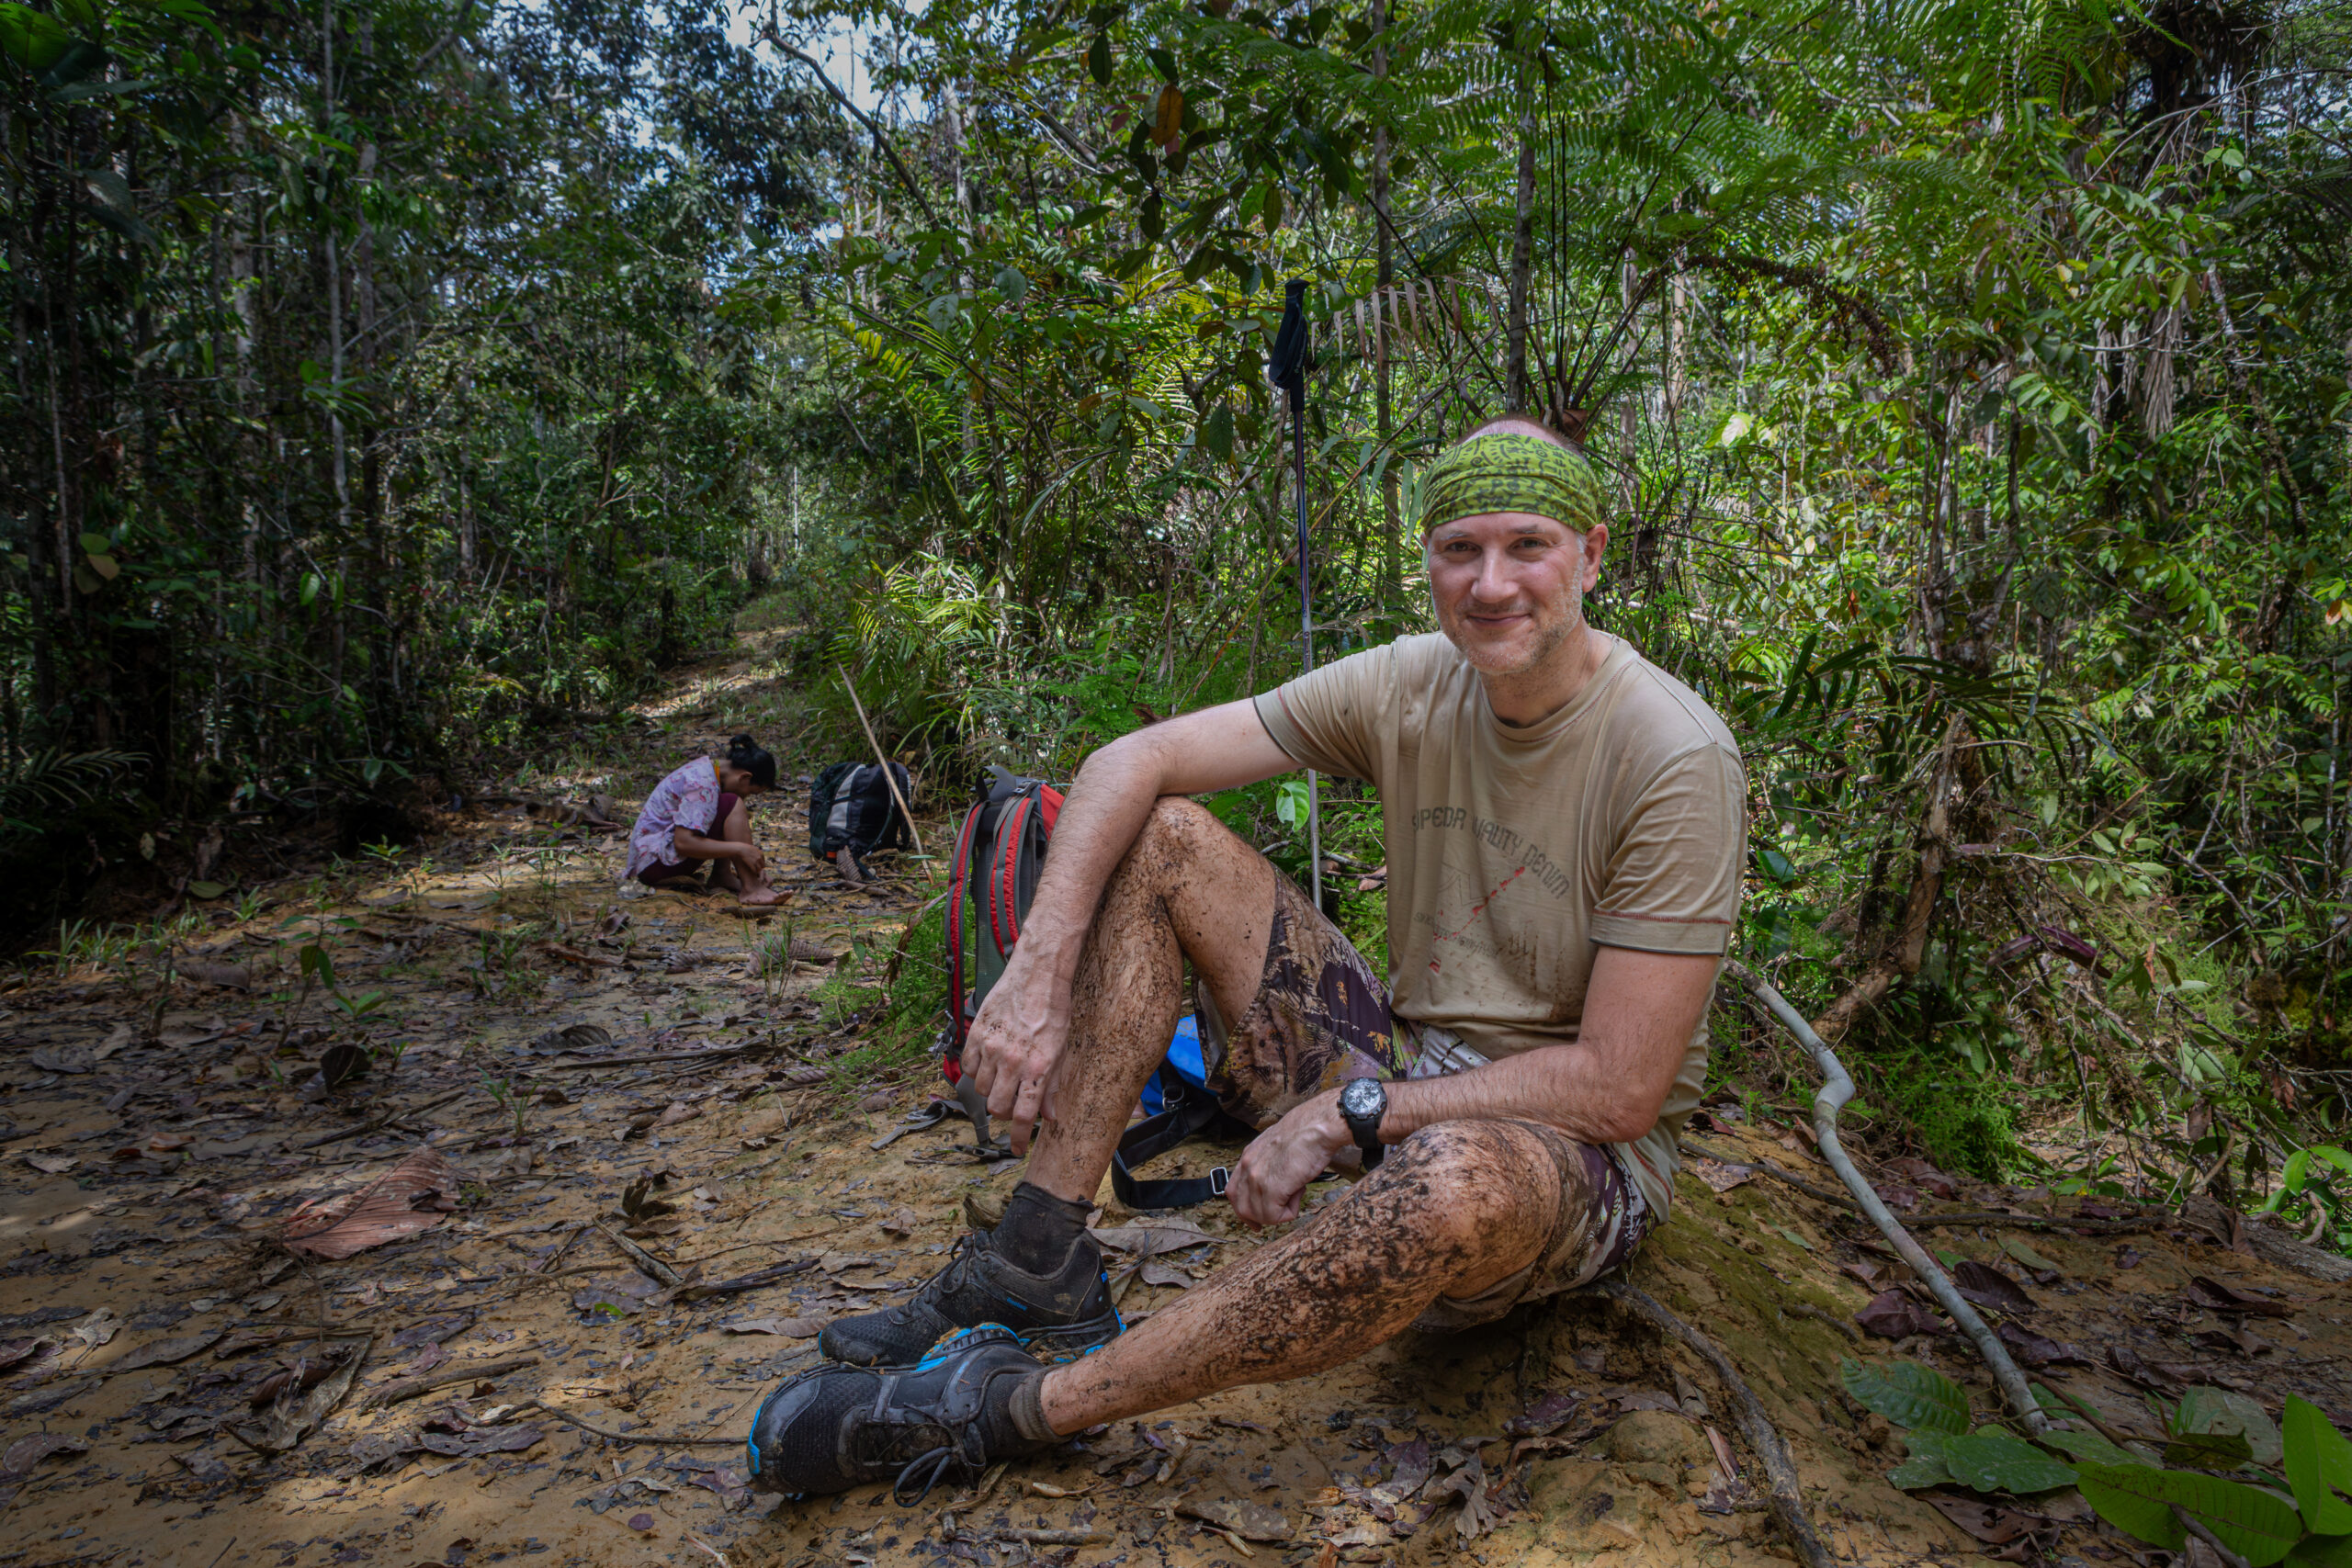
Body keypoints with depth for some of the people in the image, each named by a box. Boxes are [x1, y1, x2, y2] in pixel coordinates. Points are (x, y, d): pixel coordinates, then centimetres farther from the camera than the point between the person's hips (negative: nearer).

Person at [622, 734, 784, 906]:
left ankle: (722, 874, -4)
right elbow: (683, 843, -30)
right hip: (654, 860, -10)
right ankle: (751, 889, -27)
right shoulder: (702, 785, -22)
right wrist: (741, 849, -29)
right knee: (732, 805, -21)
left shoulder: (708, 765, 7)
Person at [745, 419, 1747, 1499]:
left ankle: (1018, 1407, -27)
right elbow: (1132, 761, -8)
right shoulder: (1411, 686, -5)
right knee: (1155, 835, -8)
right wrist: (1039, 971, -22)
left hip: (1581, 1157, -5)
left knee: (1458, 1176, -45)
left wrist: (1348, 1115, -21)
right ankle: (1040, 1265, -14)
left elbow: (1619, 1089, -22)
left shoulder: (1675, 759, -20)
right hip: (1405, 1066, 5)